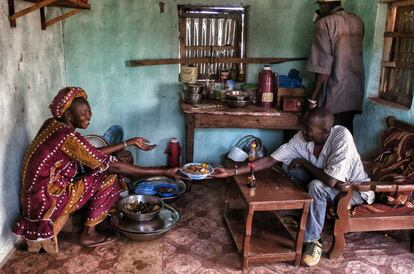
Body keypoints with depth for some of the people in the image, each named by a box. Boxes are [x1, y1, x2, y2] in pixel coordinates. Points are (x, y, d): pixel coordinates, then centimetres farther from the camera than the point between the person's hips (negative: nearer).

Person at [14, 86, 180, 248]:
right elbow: (113, 166, -24)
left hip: (38, 196, 9)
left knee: (100, 167, 9)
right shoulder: (68, 136, -25)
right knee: (109, 177, -9)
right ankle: (89, 234, 2)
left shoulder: (53, 125, 2)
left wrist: (130, 142, 7)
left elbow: (95, 154, 8)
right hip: (46, 203, -9)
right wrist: (162, 172, -21)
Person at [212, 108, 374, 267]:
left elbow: (330, 181, -40)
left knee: (317, 186, -33)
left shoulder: (341, 137, -34)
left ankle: (313, 241, -13)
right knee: (289, 166, -10)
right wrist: (231, 172, -23)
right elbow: (270, 160, -17)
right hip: (325, 184, 6)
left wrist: (304, 163, -23)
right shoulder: (302, 137, -18)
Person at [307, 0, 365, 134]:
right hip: (355, 90, 6)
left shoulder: (324, 23, -9)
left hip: (334, 93, -6)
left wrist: (313, 97, -10)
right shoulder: (357, 21, 10)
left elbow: (323, 66, -16)